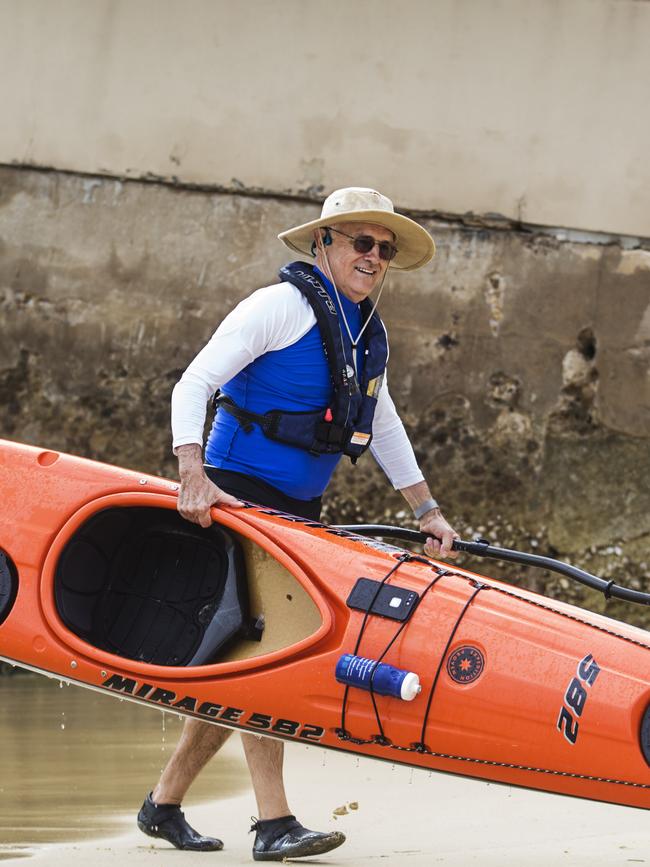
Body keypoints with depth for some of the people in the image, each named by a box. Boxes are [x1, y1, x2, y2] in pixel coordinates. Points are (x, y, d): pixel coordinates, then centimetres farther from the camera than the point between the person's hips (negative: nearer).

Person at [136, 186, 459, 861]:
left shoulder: (370, 336, 14)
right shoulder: (282, 306, -10)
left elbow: (384, 428, 26)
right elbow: (192, 386, -15)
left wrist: (426, 511, 20)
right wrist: (194, 475, -27)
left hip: (299, 511, 8)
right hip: (238, 498, -8)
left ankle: (163, 803, 18)